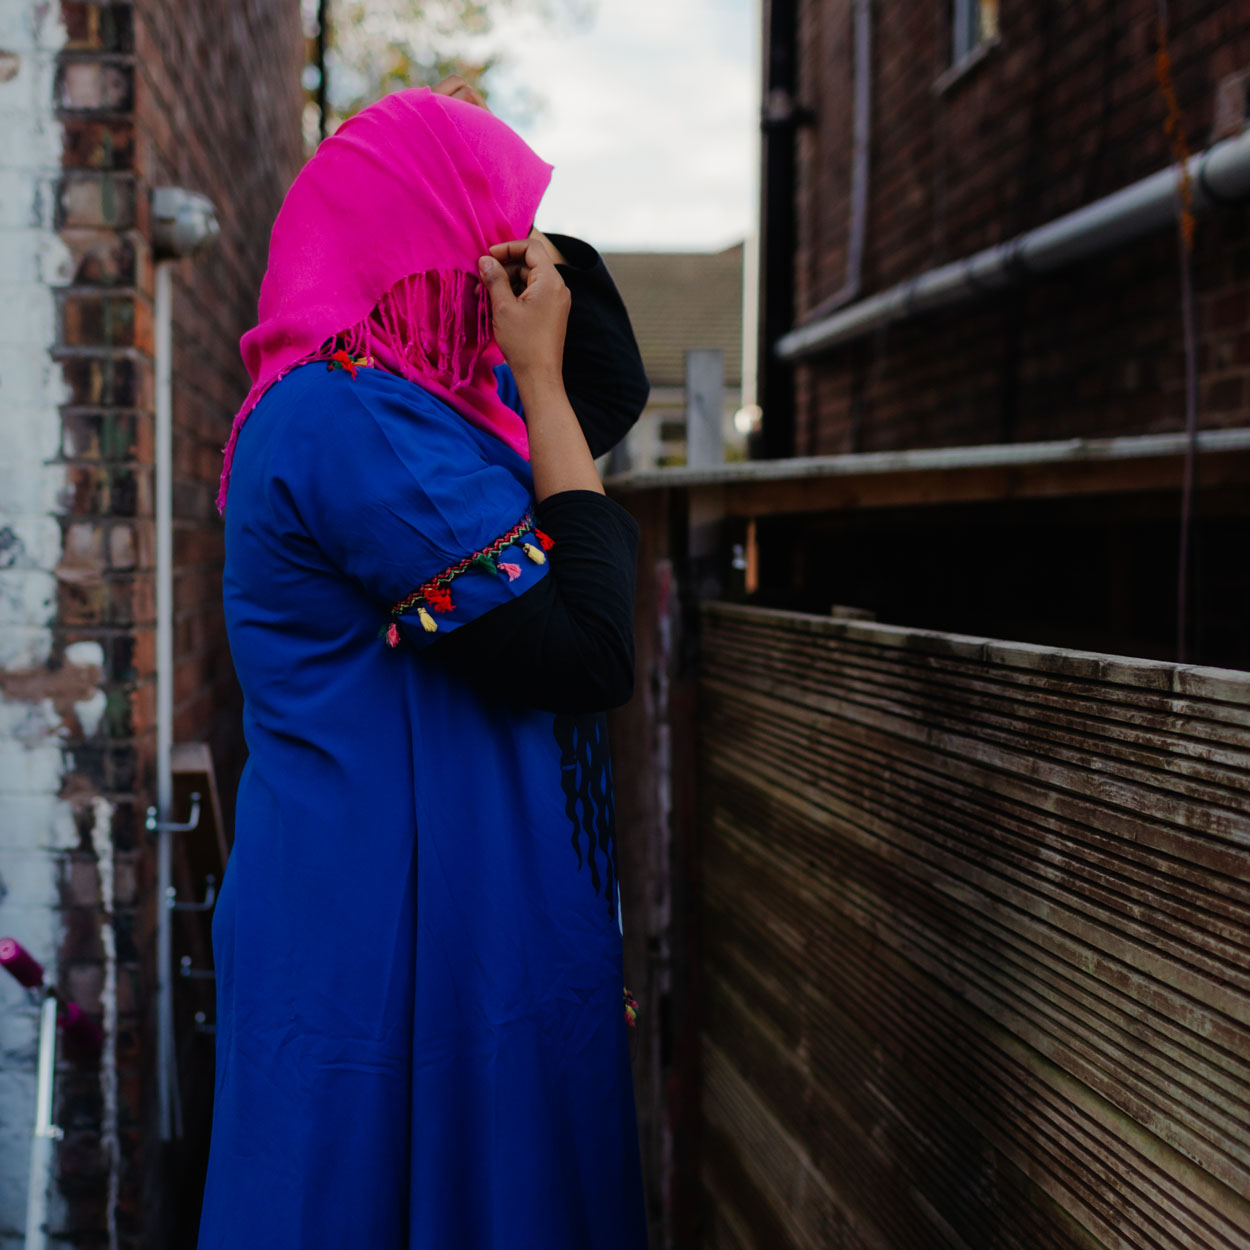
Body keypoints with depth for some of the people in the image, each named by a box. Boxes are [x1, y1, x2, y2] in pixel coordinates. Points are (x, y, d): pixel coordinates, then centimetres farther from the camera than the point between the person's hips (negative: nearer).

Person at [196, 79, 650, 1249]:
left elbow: (613, 395, 22)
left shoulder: (377, 397, 11)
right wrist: (539, 379, -15)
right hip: (408, 948, -10)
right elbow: (593, 654, -21)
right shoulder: (352, 417, -21)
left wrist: (540, 244, 9)